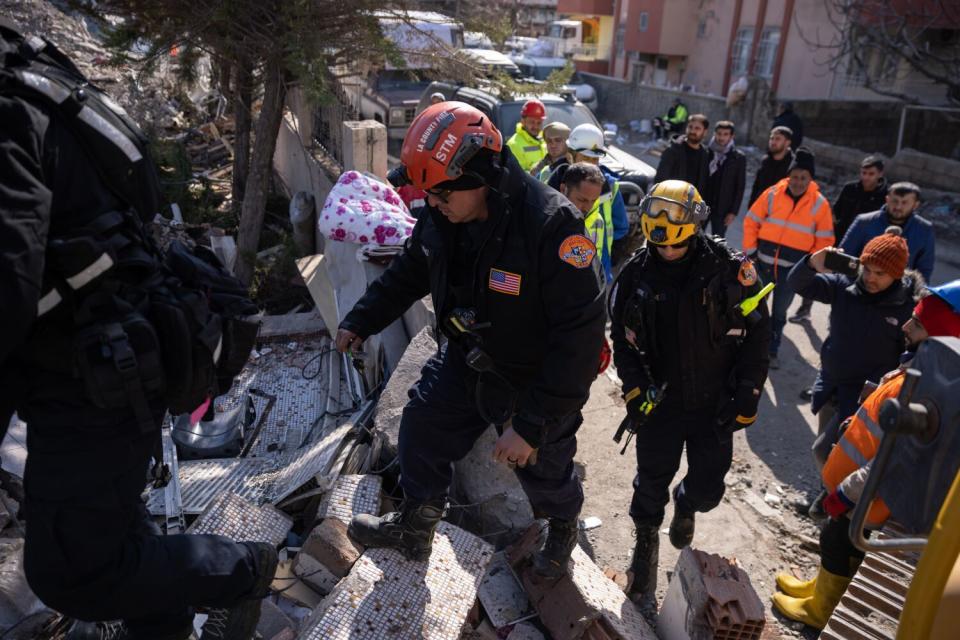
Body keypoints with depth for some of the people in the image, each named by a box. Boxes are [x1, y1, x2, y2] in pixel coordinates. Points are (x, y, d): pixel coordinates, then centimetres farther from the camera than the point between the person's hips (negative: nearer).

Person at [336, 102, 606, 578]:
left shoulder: (552, 226, -34)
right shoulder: (440, 215, -12)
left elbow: (580, 336, -33)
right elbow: (409, 272, 9)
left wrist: (532, 423, -31)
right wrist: (361, 321, 6)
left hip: (535, 383, -5)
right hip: (465, 361, 6)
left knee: (542, 471, 16)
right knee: (420, 430, 14)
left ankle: (564, 526, 53)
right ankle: (414, 527, 41)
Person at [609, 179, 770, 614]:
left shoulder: (730, 269, -12)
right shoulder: (637, 273, -7)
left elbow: (757, 331, -4)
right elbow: (622, 335, 1)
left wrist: (747, 395, -5)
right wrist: (635, 388, -9)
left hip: (715, 402, 0)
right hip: (660, 399, 1)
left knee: (707, 489, 9)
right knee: (651, 482, 10)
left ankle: (686, 505, 47)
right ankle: (646, 553, 37)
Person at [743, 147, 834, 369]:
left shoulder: (820, 204, -5)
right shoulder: (772, 194, -6)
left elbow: (824, 240, 2)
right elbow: (751, 221, 2)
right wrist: (750, 251, -1)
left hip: (793, 269, 0)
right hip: (763, 263, 0)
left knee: (779, 312, 13)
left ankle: (772, 351, 28)